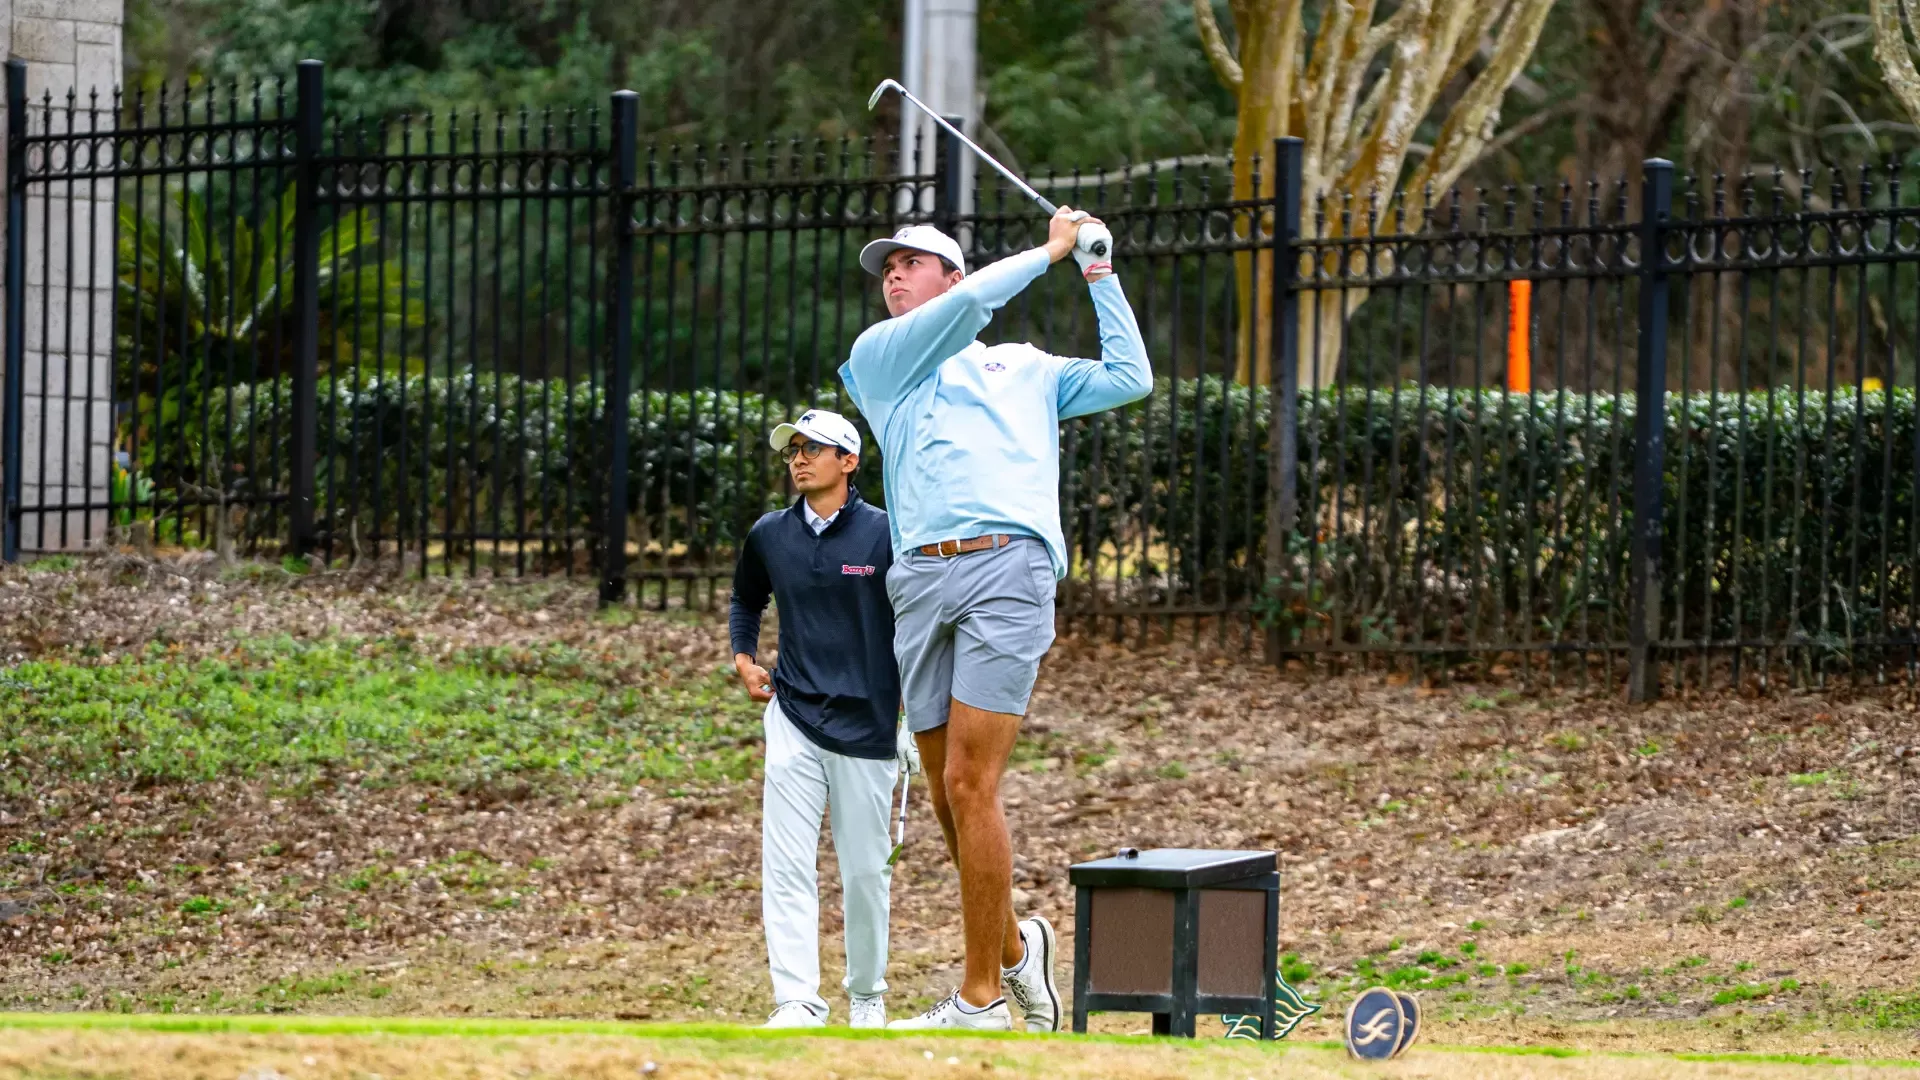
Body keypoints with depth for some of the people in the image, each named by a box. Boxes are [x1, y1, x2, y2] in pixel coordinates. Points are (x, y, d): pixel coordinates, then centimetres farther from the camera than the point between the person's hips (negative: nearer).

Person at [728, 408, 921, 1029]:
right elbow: (745, 601, 28)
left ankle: (867, 996, 20)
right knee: (786, 865, -10)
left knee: (866, 869, 3)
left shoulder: (886, 535, -3)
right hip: (793, 717, 2)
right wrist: (744, 658, 12)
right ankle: (796, 1003, -14)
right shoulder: (769, 536, 8)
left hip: (868, 721, -2)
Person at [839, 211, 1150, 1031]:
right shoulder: (878, 357, 19)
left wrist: (1100, 277, 27)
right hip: (920, 581, 2)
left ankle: (981, 1000, -10)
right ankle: (1013, 946, 24)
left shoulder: (1025, 369, 25)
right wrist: (1050, 251, 15)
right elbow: (971, 303, 5)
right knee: (947, 796, 1)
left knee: (969, 785, -12)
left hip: (1007, 568, -2)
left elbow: (1128, 379, 24)